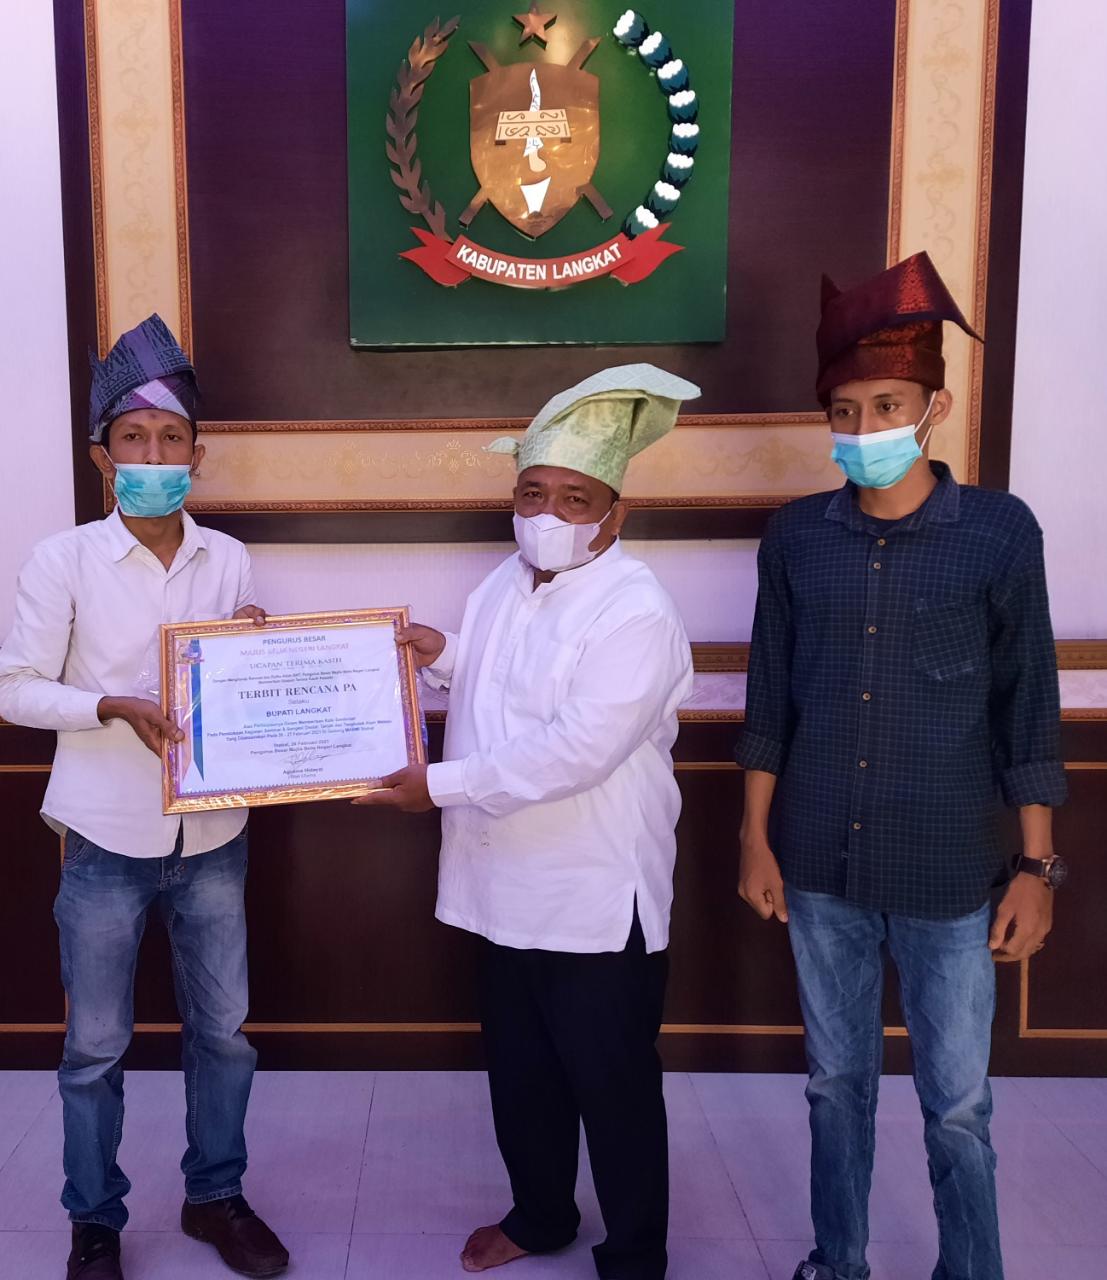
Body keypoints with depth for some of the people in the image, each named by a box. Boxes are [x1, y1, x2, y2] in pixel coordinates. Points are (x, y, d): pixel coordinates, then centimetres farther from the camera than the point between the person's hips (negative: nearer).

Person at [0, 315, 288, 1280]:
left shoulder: (229, 560, 2)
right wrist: (112, 707, -20)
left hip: (213, 836, 3)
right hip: (108, 840, -3)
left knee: (222, 1029, 15)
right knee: (97, 1044, 11)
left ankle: (216, 1195, 36)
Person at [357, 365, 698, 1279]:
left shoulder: (637, 613, -19)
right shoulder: (505, 586, 7)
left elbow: (572, 752, -27)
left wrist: (442, 786, -22)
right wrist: (443, 657, -1)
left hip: (598, 901, -7)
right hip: (508, 888, 8)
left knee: (614, 1088, 9)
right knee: (520, 1072, 22)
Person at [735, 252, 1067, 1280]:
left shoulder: (999, 532, -7)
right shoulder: (796, 535, -1)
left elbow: (1028, 709, -3)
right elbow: (769, 702, 4)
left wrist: (1036, 866, -4)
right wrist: (756, 840, 4)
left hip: (947, 876, -2)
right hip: (819, 866, 3)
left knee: (957, 1105, 9)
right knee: (837, 1081, 18)